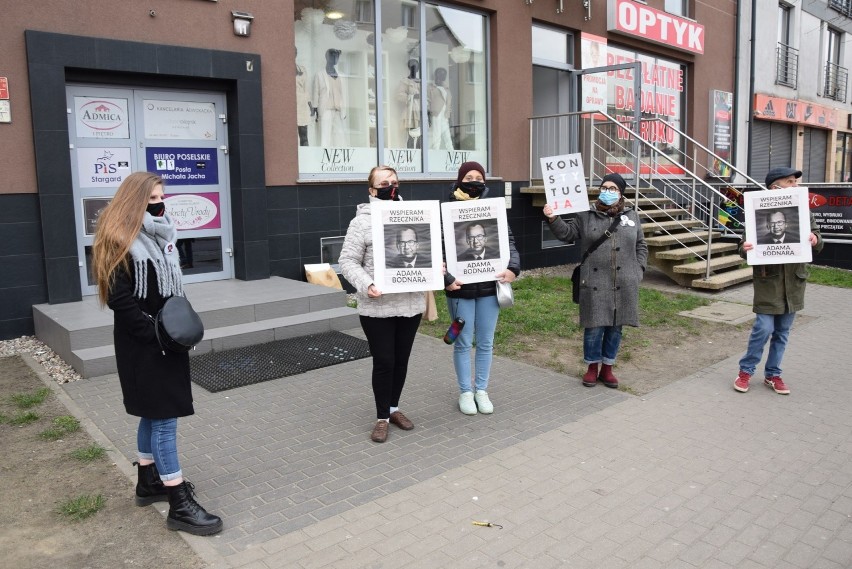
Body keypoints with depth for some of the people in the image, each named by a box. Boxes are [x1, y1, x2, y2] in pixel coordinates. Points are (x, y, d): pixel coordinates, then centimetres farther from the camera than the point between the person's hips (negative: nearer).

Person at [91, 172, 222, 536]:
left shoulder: (160, 237, 12)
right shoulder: (120, 242, -15)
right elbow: (120, 300, -20)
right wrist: (156, 335, -21)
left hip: (165, 339, 9)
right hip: (143, 345, -9)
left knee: (154, 414, 18)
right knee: (164, 418, -6)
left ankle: (149, 482, 33)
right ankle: (179, 505, 1)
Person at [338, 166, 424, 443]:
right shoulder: (362, 221, -5)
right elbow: (347, 261, -7)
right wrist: (366, 285, -22)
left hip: (410, 304, 4)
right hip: (377, 307, -4)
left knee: (401, 360, 14)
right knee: (384, 362, 2)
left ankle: (394, 408, 33)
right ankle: (382, 418, 19)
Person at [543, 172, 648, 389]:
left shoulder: (631, 216, 9)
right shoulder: (586, 215, 2)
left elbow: (641, 246, 14)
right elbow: (566, 232, -1)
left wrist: (638, 270, 4)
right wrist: (553, 219, -19)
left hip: (623, 284, 2)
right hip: (595, 282, -2)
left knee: (615, 327, 9)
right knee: (594, 327, 1)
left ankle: (607, 368, 23)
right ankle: (592, 367, 19)